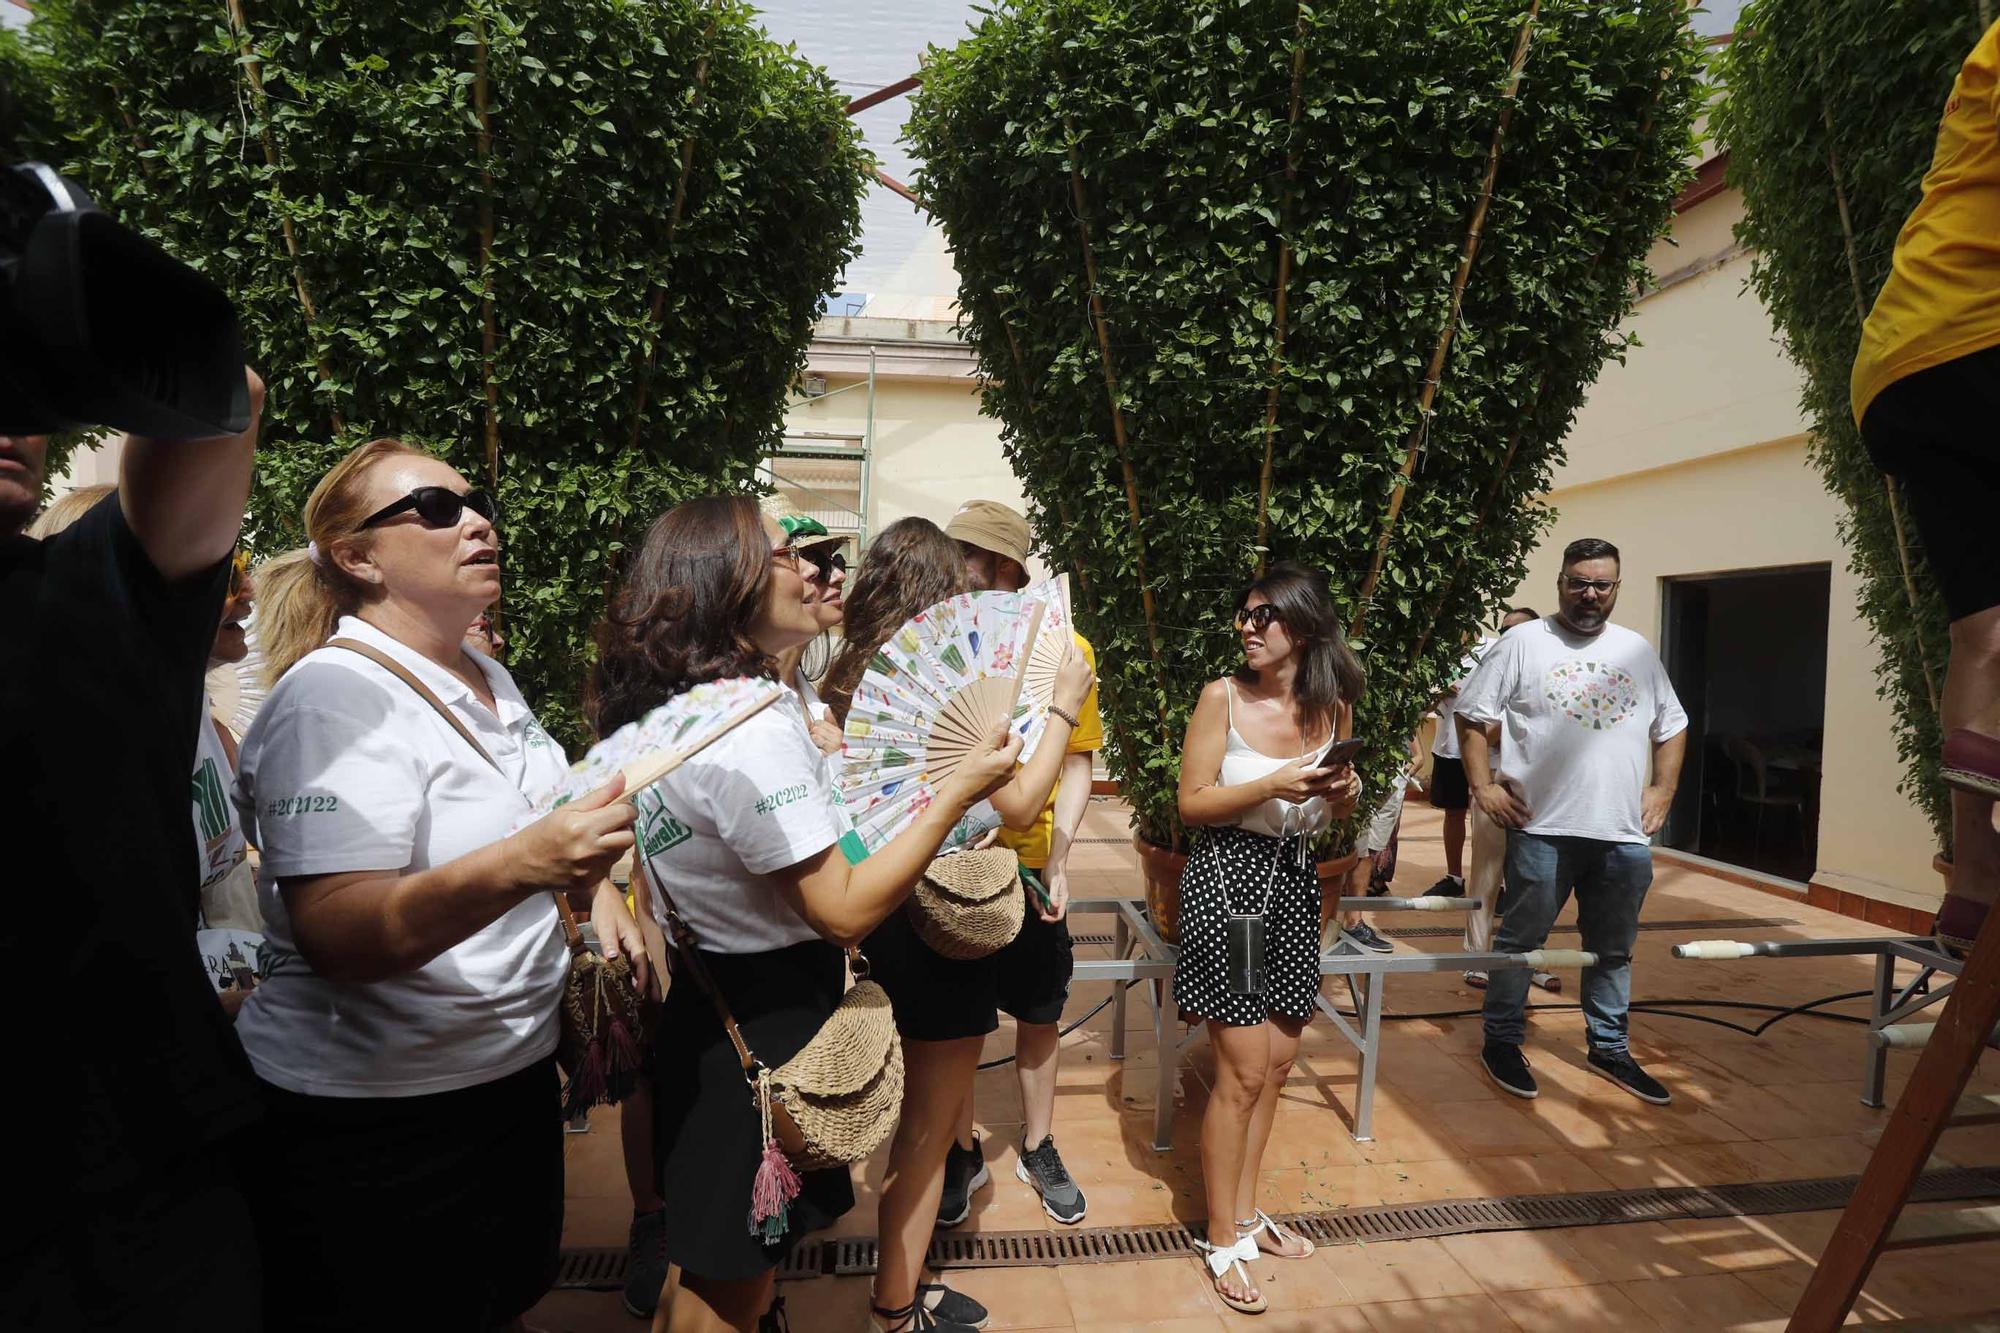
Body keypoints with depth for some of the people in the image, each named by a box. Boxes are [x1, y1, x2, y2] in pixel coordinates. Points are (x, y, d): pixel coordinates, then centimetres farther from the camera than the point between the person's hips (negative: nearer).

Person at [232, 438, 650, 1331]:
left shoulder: (489, 678, 7)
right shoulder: (336, 696, -19)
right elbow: (338, 938, -28)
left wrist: (595, 882, 4)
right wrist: (523, 864, -41)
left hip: (512, 1072, 8)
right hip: (372, 1119, -7)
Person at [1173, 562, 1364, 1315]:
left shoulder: (1332, 708, 1)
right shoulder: (1223, 697, -13)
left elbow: (1329, 813, 12)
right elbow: (1191, 803, -12)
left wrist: (1344, 794, -10)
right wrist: (1271, 784, -23)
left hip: (1294, 882, 6)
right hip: (1227, 877, -5)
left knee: (1277, 1062, 15)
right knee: (1243, 1073, -1)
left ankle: (1246, 1212, 34)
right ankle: (1223, 1239, 18)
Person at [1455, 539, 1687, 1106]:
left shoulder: (1639, 652, 13)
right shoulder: (1523, 643, -2)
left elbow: (1672, 726, 22)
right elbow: (1472, 714, -2)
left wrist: (1663, 789, 11)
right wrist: (1483, 785, -9)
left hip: (1625, 832, 5)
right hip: (1543, 827, -4)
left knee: (1613, 949, 15)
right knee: (1521, 940, 4)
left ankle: (1609, 1047, 30)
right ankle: (1502, 1041, 18)